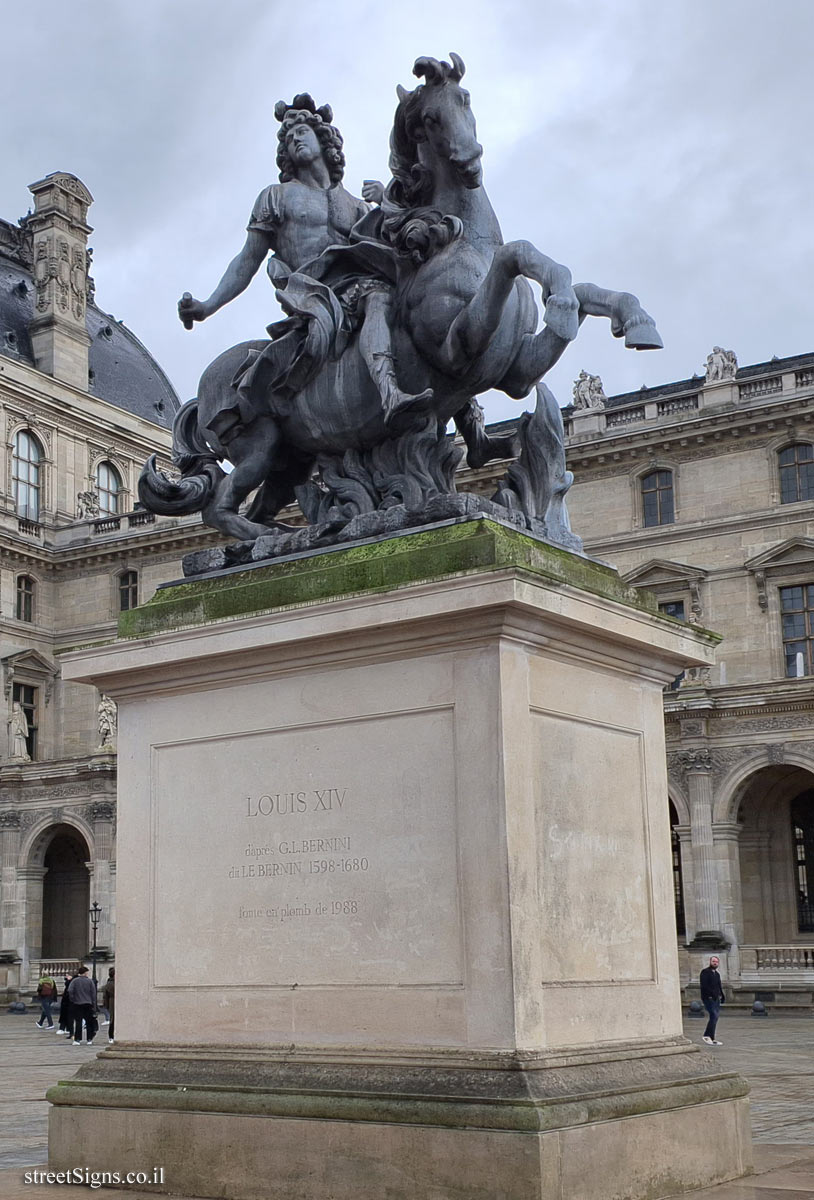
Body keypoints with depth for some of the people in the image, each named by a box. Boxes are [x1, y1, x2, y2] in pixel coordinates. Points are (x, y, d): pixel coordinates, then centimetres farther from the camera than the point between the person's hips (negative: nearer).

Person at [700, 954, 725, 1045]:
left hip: (716, 999, 8)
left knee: (714, 1018, 7)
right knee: (714, 1015, -19)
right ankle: (707, 1035, -15)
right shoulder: (705, 972, -5)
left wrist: (722, 995, 9)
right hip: (708, 998, -8)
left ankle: (711, 1039, 11)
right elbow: (704, 986, -16)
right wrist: (712, 993, -23)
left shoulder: (716, 974, 20)